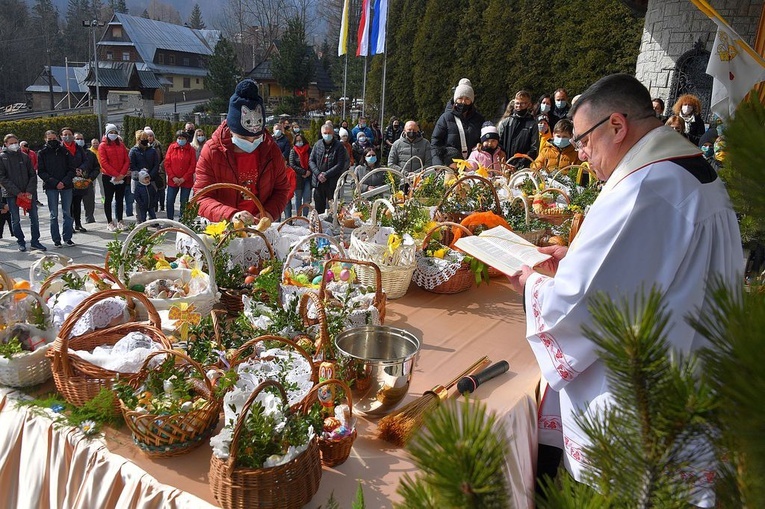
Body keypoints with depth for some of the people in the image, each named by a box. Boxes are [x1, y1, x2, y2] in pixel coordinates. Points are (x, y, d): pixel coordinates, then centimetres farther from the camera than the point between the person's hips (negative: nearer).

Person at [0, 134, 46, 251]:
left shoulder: (25, 156, 7)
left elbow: (33, 175, 7)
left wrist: (30, 191, -7)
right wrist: (17, 192, -12)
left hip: (29, 193, 2)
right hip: (12, 194, -2)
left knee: (34, 217, 2)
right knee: (15, 220, 4)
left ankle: (35, 242, 11)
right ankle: (21, 242, 16)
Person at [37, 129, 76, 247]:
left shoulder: (64, 151, 7)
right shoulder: (42, 153, 5)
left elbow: (72, 167, 3)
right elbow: (41, 172, 0)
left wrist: (65, 181, -11)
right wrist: (55, 182, -12)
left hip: (66, 186, 1)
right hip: (51, 187, -1)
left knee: (67, 213, 4)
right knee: (54, 215, 1)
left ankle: (67, 237, 11)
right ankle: (56, 239, 6)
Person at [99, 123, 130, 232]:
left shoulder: (121, 145, 10)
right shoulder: (103, 146, -2)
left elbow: (127, 160, 5)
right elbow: (104, 162, -11)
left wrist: (122, 174, -9)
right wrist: (116, 175, -17)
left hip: (121, 177, 4)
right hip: (108, 177, -4)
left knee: (120, 199, 9)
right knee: (108, 200, 3)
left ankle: (120, 221, 15)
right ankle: (109, 223, 7)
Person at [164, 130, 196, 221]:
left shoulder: (191, 149, 2)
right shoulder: (171, 147, 5)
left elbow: (193, 166, -2)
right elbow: (167, 164, 2)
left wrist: (184, 178, -9)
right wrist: (173, 177, -8)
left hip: (186, 181, -1)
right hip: (173, 181, 1)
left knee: (184, 203, 4)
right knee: (169, 202, 0)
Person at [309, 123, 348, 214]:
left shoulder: (339, 146, -4)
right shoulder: (317, 145, 8)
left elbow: (340, 165, -10)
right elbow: (311, 160, 7)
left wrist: (326, 175, -14)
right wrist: (318, 174, -8)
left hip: (333, 182, -3)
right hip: (318, 182, 4)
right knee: (319, 208, 11)